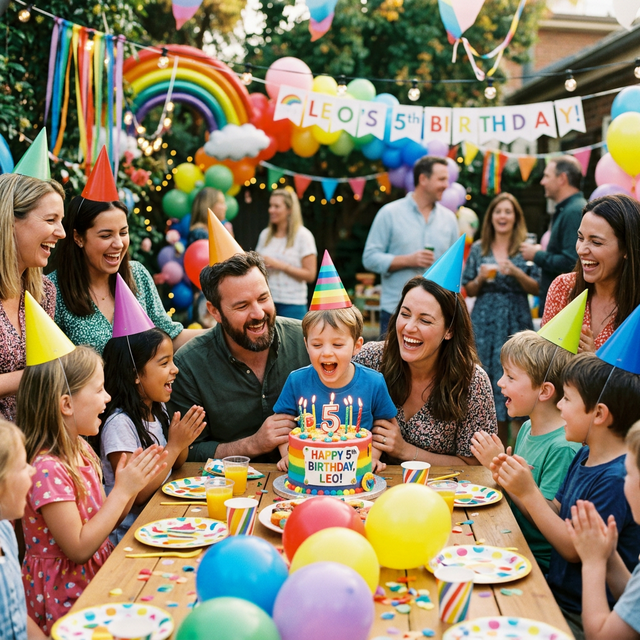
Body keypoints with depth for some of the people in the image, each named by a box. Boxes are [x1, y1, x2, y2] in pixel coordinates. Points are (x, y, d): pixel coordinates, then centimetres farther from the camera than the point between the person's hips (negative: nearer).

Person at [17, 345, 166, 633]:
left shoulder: (80, 448, 4)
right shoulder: (47, 469, -22)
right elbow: (79, 548, -20)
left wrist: (133, 484, -5)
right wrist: (122, 490, -18)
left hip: (99, 573, 8)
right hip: (65, 594, -8)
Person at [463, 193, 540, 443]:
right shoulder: (479, 249, 9)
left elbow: (536, 289, 1)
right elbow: (469, 291, 11)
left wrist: (517, 273, -14)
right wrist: (480, 278, -8)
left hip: (516, 322, -2)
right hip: (484, 322, 2)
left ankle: (504, 446, 5)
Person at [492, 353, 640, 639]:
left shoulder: (617, 478, -24)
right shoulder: (585, 456, 5)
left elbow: (575, 550, -22)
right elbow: (555, 514, 11)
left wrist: (529, 493, -22)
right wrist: (515, 487, -4)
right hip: (556, 590, 8)